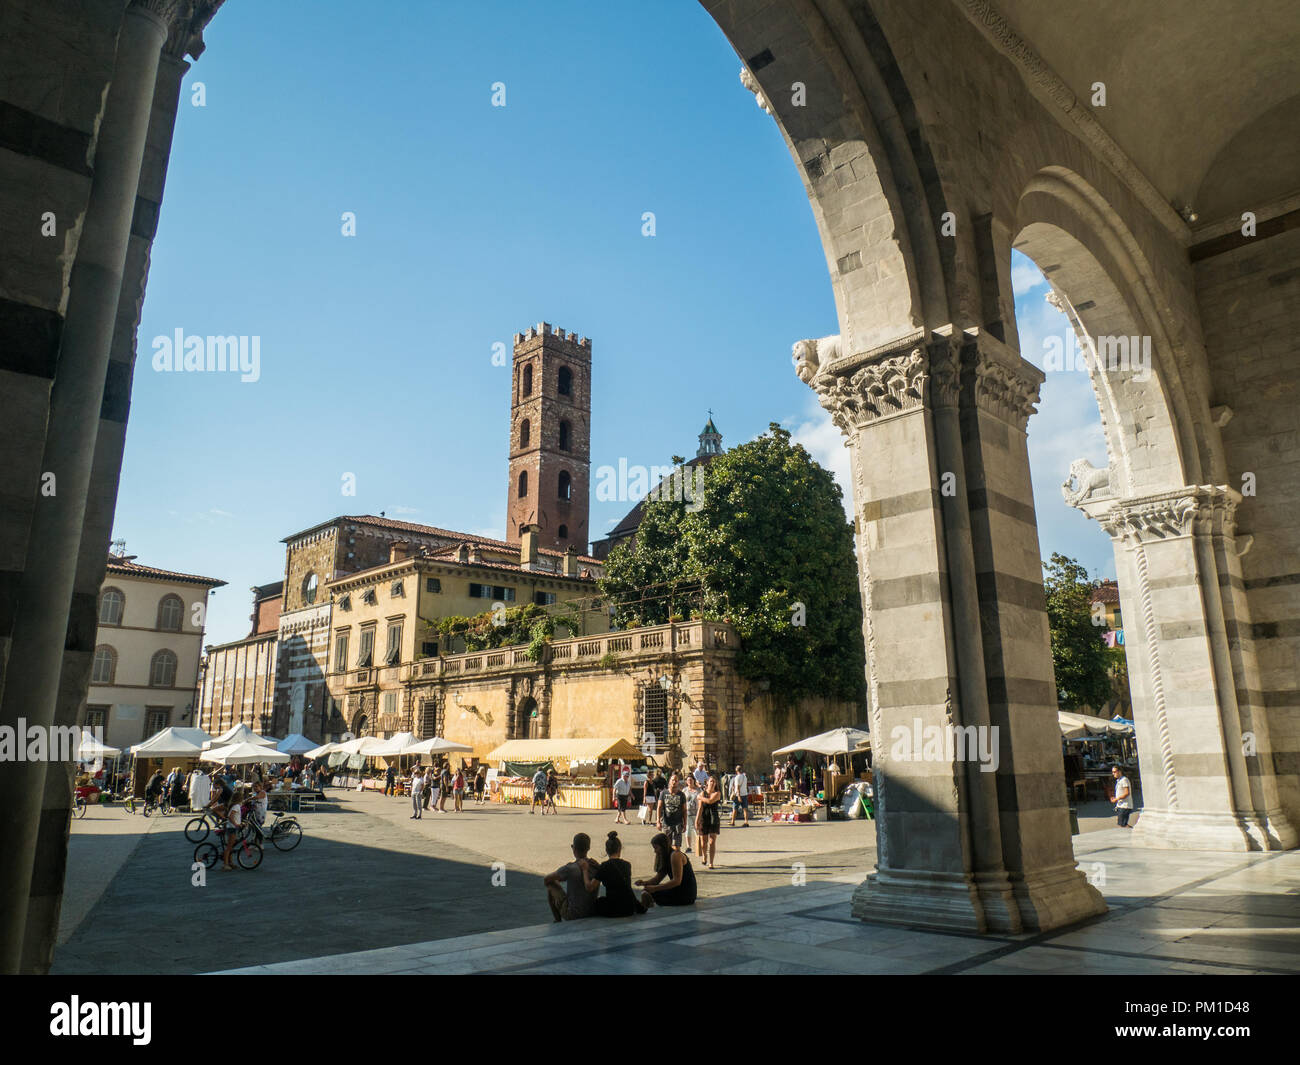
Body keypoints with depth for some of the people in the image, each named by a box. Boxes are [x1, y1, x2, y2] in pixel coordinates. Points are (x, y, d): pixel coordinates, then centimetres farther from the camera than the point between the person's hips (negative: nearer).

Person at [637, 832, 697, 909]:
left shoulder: (675, 855, -16)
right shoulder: (665, 857, 14)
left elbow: (677, 881, -23)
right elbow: (658, 878, 13)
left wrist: (655, 888, -24)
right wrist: (645, 882, -6)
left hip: (685, 895, -10)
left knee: (647, 893, -17)